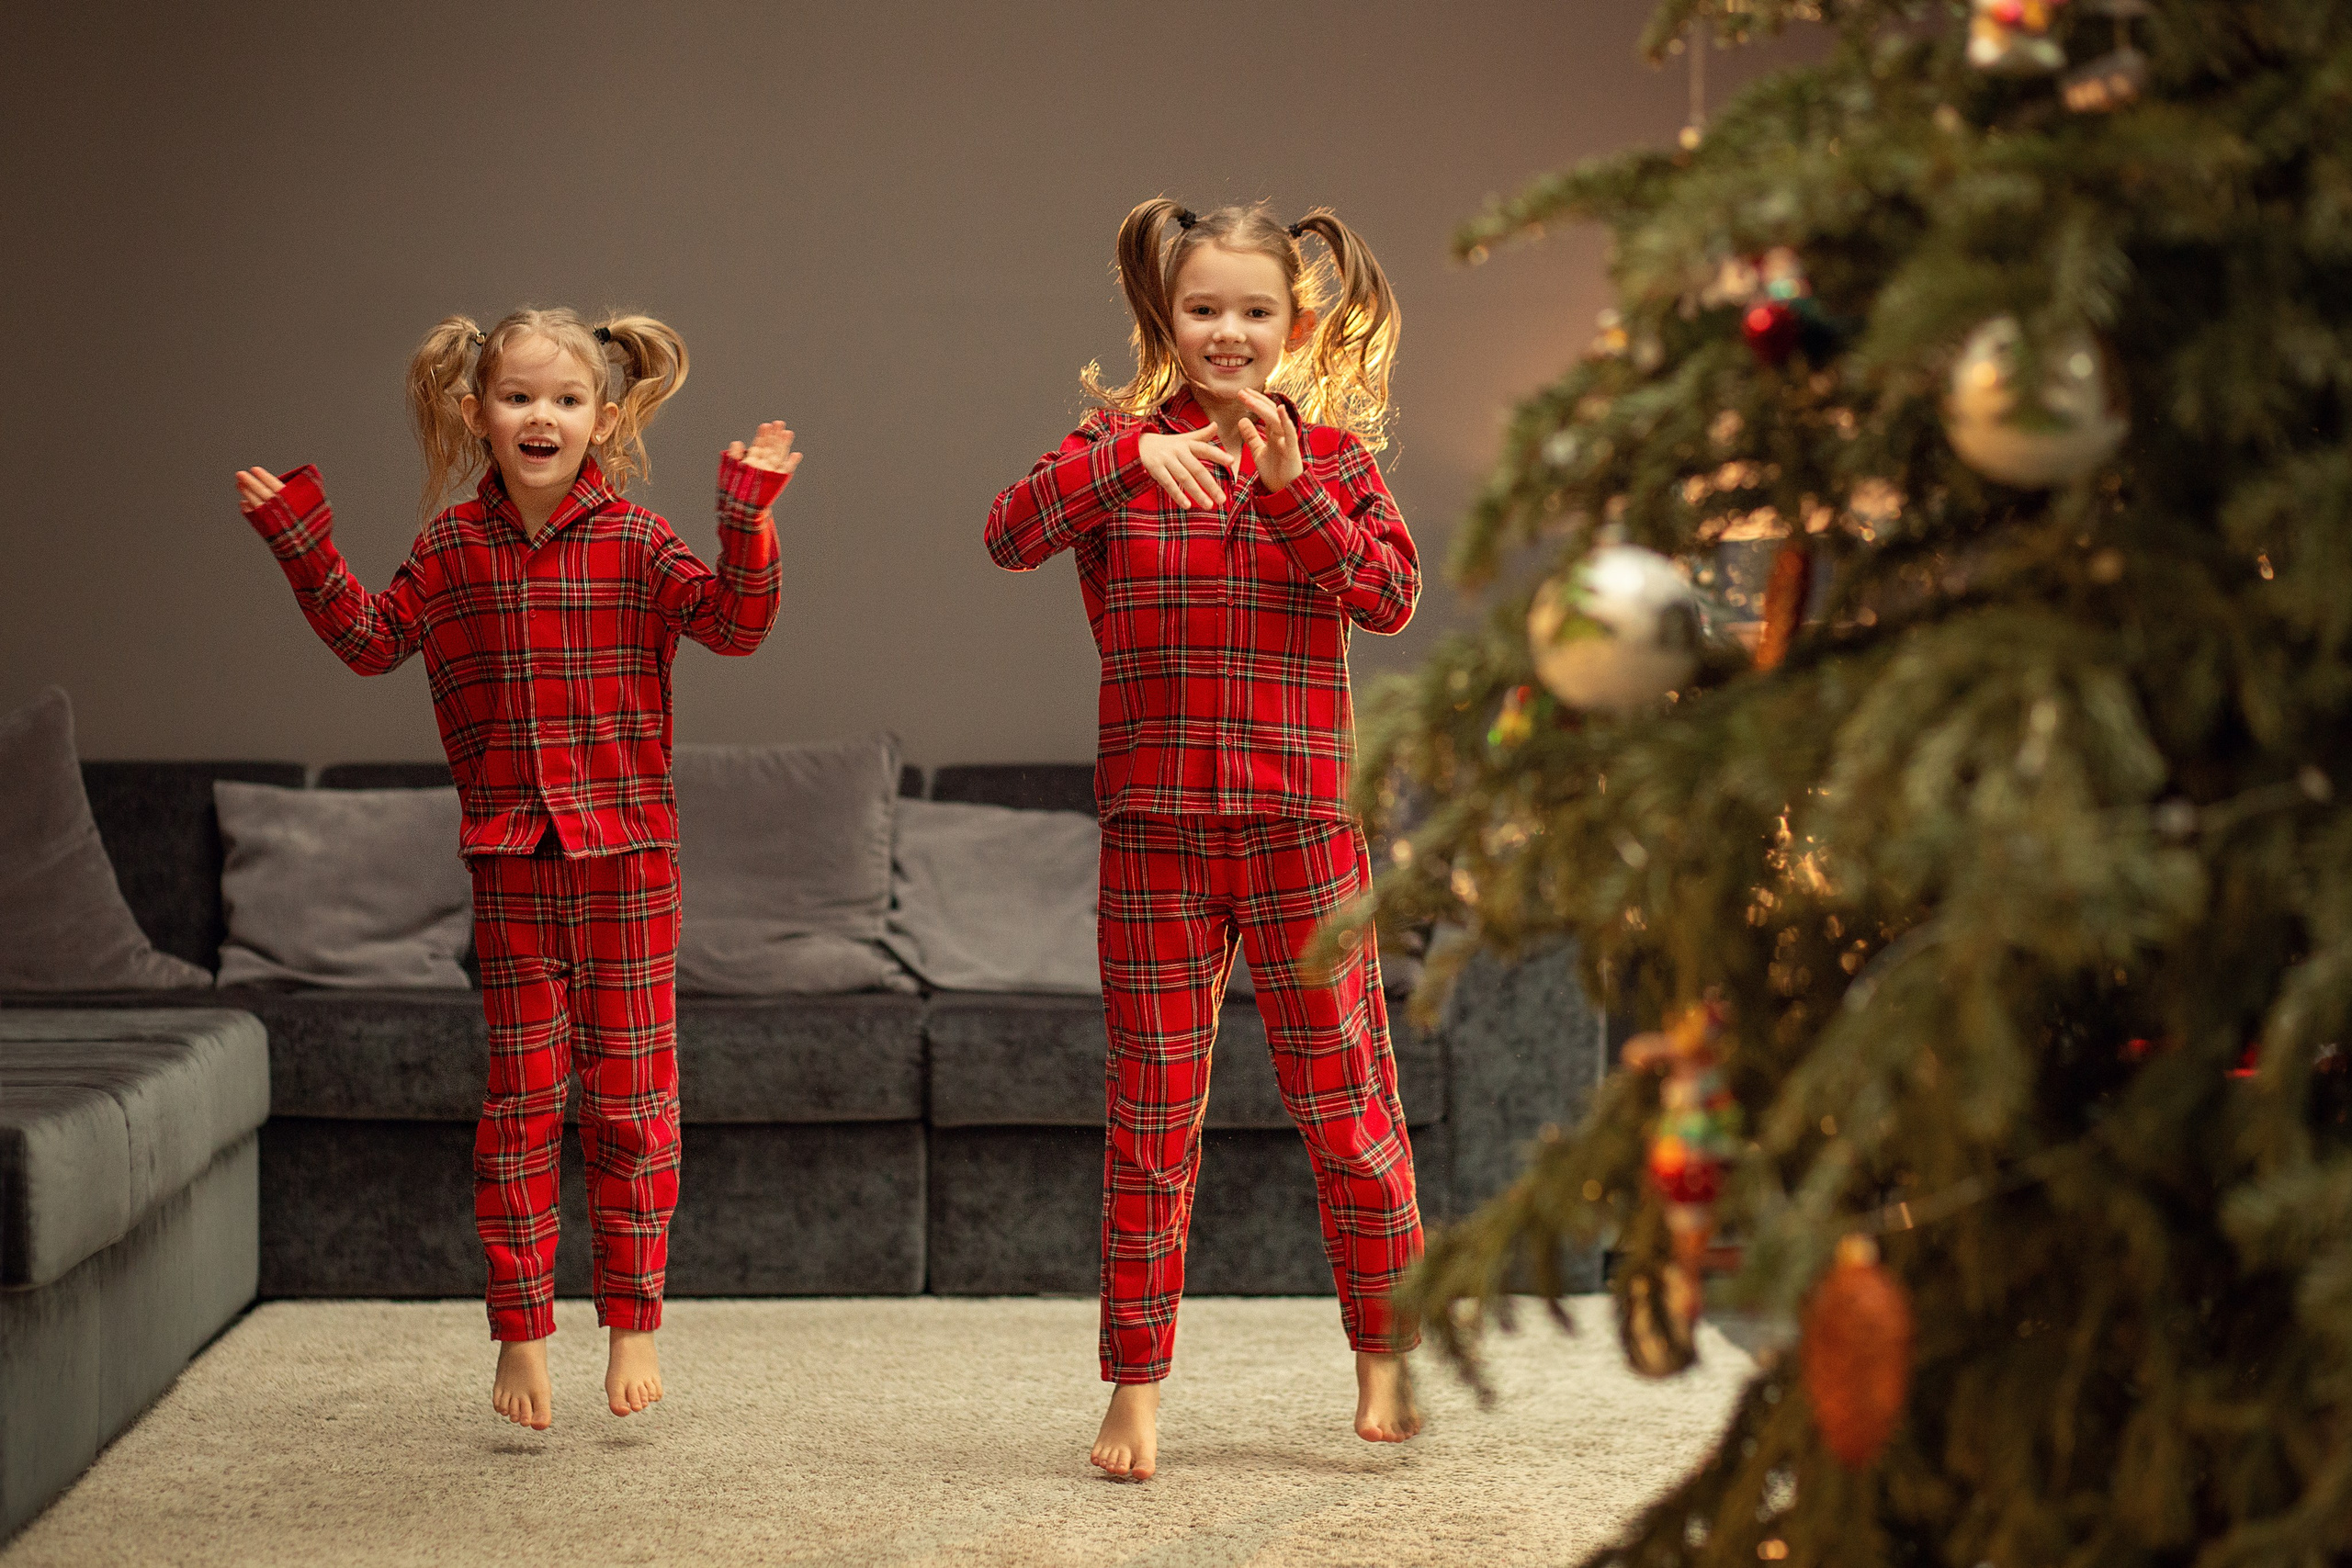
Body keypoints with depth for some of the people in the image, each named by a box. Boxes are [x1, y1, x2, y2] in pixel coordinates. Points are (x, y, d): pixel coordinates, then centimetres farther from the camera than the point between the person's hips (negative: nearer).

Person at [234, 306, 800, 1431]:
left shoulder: (635, 541, -3)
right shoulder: (454, 548, 4)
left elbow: (733, 623, -11)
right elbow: (370, 639, 11)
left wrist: (746, 518, -24)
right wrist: (300, 540, 3)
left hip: (627, 851, -2)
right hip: (510, 862, 2)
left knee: (630, 1095, 3)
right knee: (519, 1099, 5)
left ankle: (632, 1324, 14)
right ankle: (521, 1333, 13)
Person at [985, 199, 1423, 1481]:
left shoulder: (1332, 450, 5)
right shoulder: (1121, 444, 5)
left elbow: (1391, 597, -8)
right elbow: (1008, 536, -12)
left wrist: (1290, 483, -21)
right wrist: (1132, 456, -26)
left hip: (1304, 825, 0)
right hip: (1155, 832, 0)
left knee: (1343, 1098, 5)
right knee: (1150, 1110, 4)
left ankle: (1386, 1354, 20)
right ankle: (1135, 1385, 11)